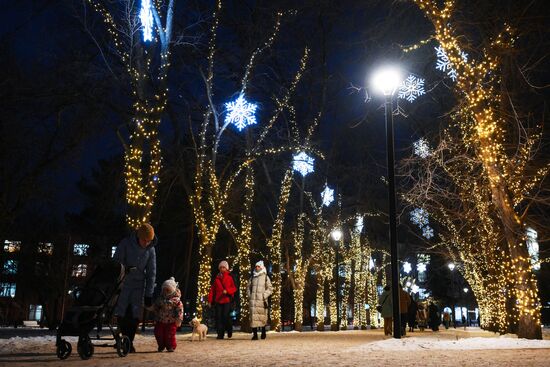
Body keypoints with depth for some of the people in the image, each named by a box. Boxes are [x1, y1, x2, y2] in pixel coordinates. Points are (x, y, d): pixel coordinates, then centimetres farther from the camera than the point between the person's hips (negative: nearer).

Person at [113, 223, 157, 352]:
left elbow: (151, 273, 1)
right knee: (121, 313, -4)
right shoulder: (125, 243, -9)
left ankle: (129, 341, 7)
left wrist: (149, 294, -2)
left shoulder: (151, 250, -3)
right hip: (123, 283, -1)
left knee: (135, 315, -3)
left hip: (139, 285, 1)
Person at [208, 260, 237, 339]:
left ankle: (229, 330, 15)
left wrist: (227, 290, -16)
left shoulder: (229, 277, 6)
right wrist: (210, 300, 5)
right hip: (218, 300, 3)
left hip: (227, 300, -3)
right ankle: (220, 334, 3)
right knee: (218, 317, -2)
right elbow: (212, 289, 11)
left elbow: (234, 288, 2)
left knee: (226, 316, -10)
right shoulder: (217, 278, 13)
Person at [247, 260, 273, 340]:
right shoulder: (252, 277, 14)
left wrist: (264, 296, -8)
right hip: (253, 300, 2)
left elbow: (270, 289, 4)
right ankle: (255, 334, -4)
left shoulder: (265, 277, 6)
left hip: (261, 300, -2)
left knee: (262, 317, 2)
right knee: (253, 316, -6)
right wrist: (249, 295, 5)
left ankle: (263, 332, 21)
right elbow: (248, 288, 20)